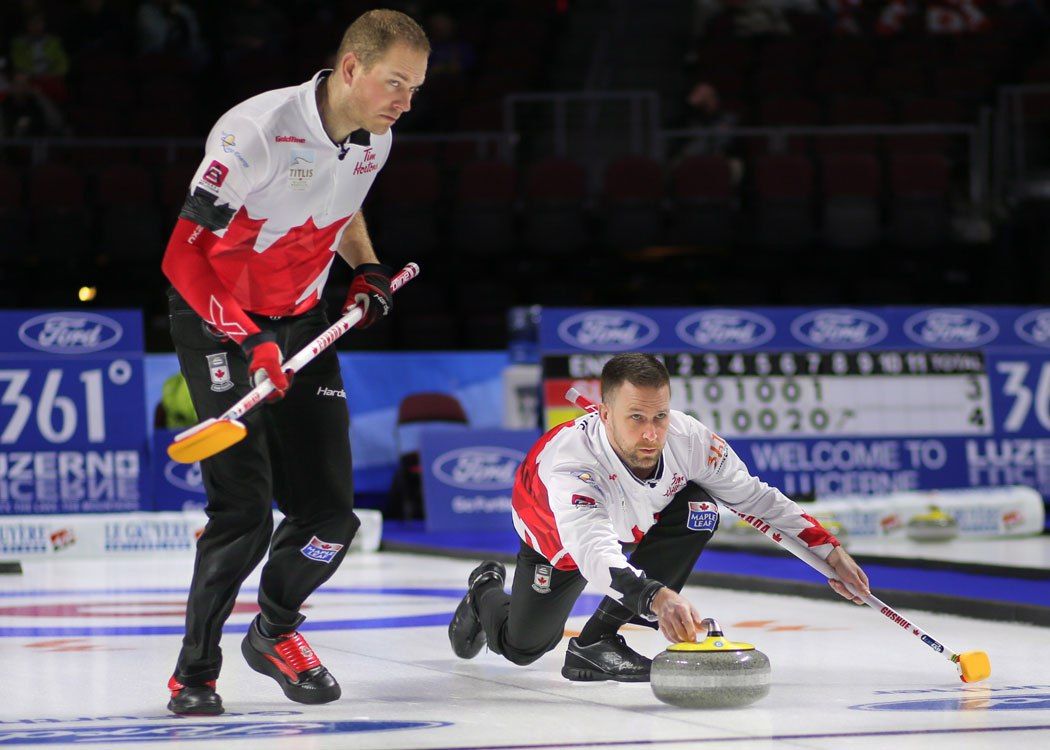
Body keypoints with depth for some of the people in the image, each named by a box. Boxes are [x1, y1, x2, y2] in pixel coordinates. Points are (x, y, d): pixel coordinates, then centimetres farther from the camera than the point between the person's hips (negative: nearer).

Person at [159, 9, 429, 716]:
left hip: (301, 323, 7)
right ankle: (195, 669, -1)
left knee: (329, 509, 2)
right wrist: (247, 343, -32)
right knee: (244, 509, -16)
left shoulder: (374, 139, -3)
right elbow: (185, 256, -24)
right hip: (218, 321, -7)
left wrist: (369, 268, 5)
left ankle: (275, 634, 27)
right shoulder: (257, 131, -27)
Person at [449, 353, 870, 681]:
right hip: (558, 533, -3)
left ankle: (595, 643, -19)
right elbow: (595, 554, -61)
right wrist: (657, 598, -78)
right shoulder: (570, 461, -47)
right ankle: (486, 592, 44)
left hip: (636, 521, 3)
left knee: (698, 510, -27)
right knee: (521, 646, 5)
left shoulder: (689, 439, -34)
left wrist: (829, 551, -19)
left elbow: (755, 497, -16)